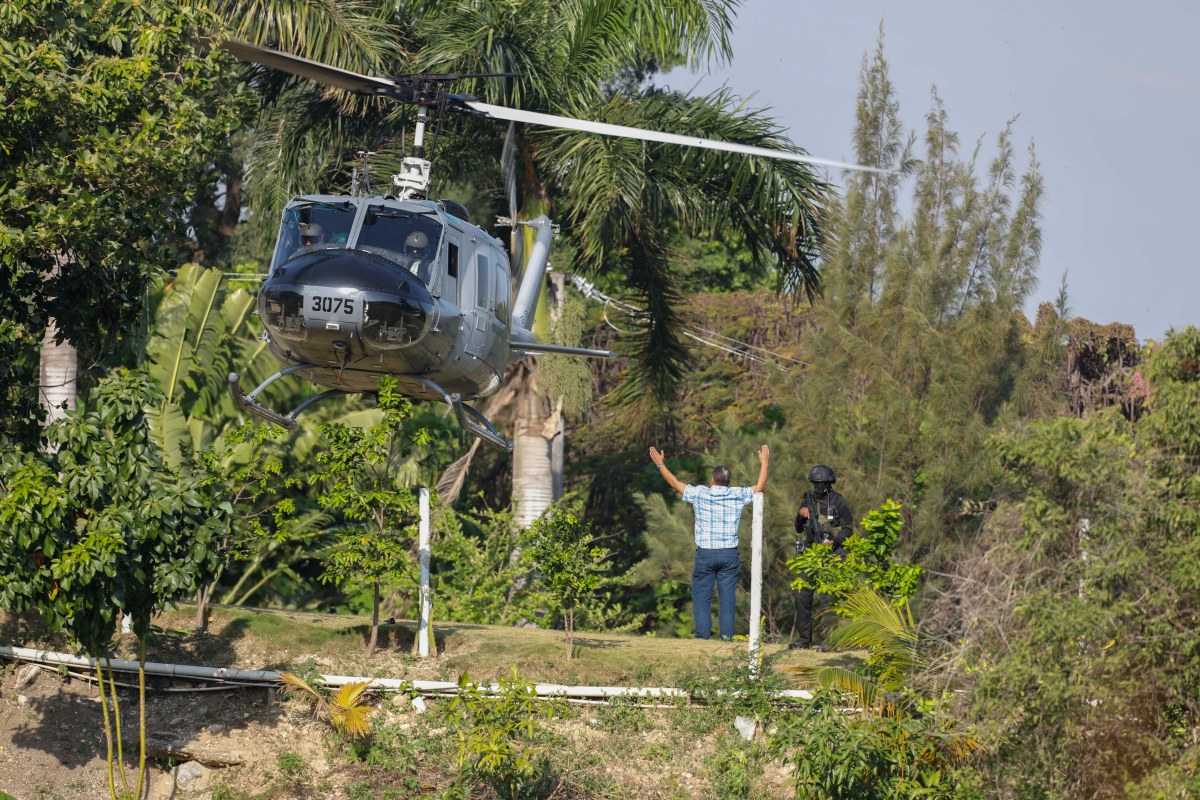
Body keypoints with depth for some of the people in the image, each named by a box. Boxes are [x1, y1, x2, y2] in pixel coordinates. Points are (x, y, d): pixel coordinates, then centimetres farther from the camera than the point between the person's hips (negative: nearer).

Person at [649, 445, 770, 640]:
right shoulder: (738, 495, -1)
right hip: (729, 553, 2)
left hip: (705, 553, -2)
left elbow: (675, 483, 8)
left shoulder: (699, 493, -4)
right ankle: (727, 634, 0)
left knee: (701, 595, 4)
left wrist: (660, 464, 21)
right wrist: (764, 463, 27)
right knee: (727, 596, 3)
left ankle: (703, 633, -3)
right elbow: (759, 487, 14)